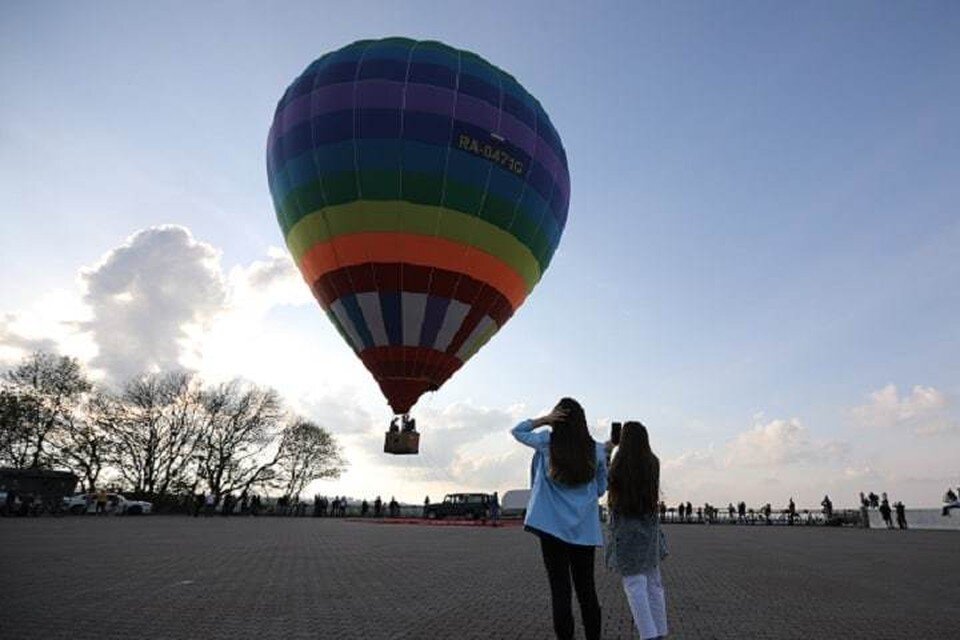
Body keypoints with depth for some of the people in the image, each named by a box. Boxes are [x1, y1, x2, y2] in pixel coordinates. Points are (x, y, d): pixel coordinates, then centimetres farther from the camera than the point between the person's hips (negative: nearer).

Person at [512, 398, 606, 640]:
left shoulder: (546, 442, -6)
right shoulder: (597, 450, -2)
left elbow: (517, 431, 10)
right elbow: (601, 488, 8)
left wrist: (543, 420, -3)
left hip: (552, 527, -2)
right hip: (585, 529, 2)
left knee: (560, 588, 4)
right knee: (586, 588, 14)